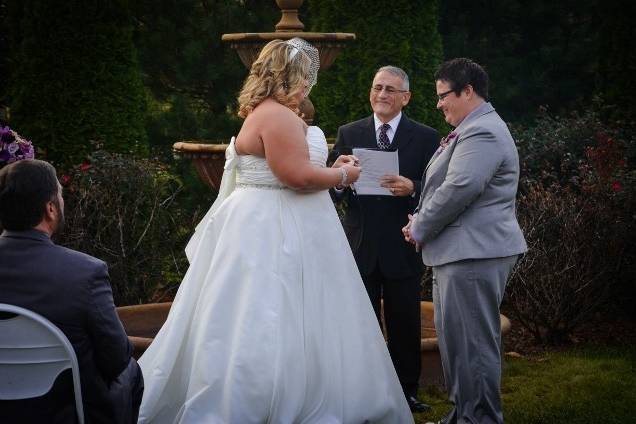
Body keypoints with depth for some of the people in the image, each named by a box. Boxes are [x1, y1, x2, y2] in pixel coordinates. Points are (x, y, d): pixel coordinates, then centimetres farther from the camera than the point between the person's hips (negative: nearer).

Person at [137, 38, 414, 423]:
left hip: (270, 227, 11)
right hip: (275, 233, -11)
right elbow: (297, 175, -23)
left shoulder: (268, 113, 17)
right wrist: (342, 176, -8)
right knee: (267, 327, -7)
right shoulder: (278, 116, -17)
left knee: (254, 324, 12)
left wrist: (330, 167, 17)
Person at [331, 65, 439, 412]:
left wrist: (412, 188, -24)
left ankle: (407, 392, 23)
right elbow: (335, 191, 1)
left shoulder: (425, 138, 0)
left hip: (402, 249, -1)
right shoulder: (348, 133, 5)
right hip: (359, 247, 1)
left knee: (404, 326, 9)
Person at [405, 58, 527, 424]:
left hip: (475, 254, -11)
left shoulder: (482, 132, -16)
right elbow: (445, 184, 25)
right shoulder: (474, 129, 19)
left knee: (473, 343, -6)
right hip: (462, 252, 11)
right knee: (456, 338, 16)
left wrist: (419, 229, -11)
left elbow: (459, 189, -23)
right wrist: (422, 219, 9)